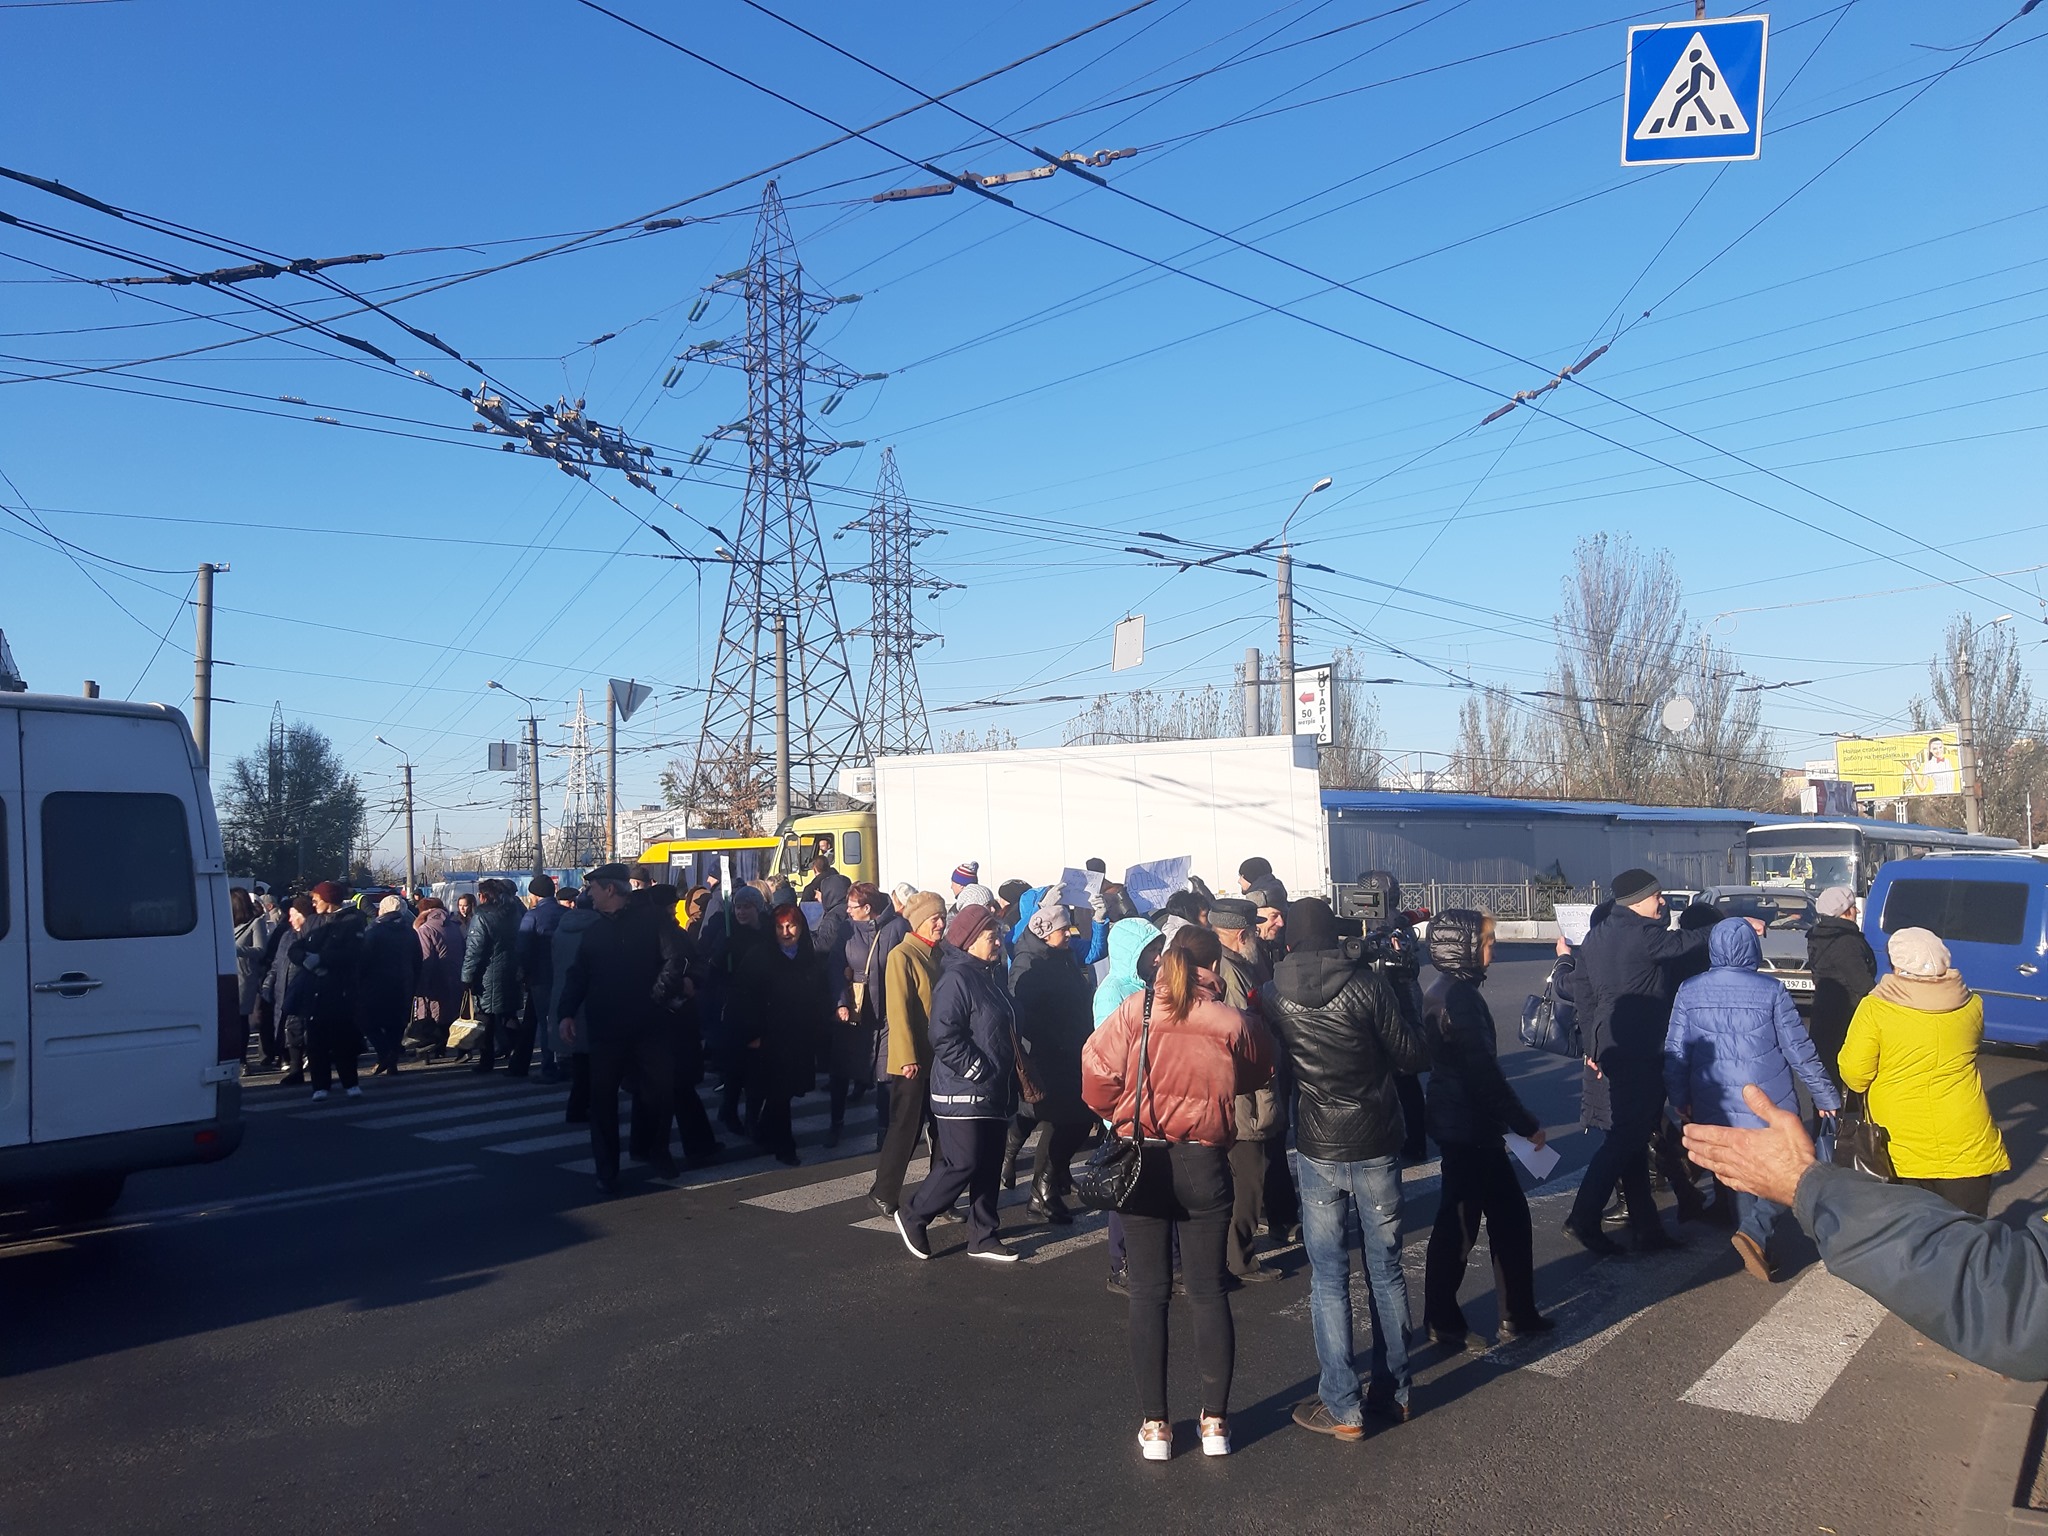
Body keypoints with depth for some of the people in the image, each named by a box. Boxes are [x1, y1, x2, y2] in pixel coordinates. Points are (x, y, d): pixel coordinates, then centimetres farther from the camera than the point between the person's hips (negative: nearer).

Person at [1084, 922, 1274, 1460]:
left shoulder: (1134, 1011, -8)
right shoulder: (1230, 1023, -7)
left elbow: (1096, 1074, -9)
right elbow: (1260, 1073, 9)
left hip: (1141, 1161, 0)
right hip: (1204, 1164, 0)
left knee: (1149, 1293, 9)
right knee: (1209, 1291, 12)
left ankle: (1154, 1425, 15)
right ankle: (1215, 1421, 20)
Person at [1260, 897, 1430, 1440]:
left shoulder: (1271, 997, -6)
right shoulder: (1367, 984, -10)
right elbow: (1413, 1056, -6)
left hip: (1319, 1150, -1)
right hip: (1378, 1145, 1)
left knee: (1329, 1278, 7)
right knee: (1386, 1270, 14)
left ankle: (1342, 1407, 10)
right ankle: (1393, 1391, 25)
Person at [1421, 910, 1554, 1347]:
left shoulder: (1451, 992, 10)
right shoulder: (1459, 999, -21)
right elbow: (1485, 1073, -23)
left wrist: (1514, 1120, 19)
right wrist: (1527, 1124, -14)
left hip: (1470, 1126, 10)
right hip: (1468, 1129, -10)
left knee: (1510, 1215, 15)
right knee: (1458, 1227, 2)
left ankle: (1518, 1313, 24)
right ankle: (1443, 1322, 16)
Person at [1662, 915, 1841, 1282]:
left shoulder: (1689, 991, -4)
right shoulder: (1771, 991, -11)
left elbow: (1675, 1052, 1)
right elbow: (1799, 1051, -5)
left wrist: (1679, 1099, 15)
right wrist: (1826, 1095, 8)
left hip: (1717, 1110, 3)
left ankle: (1756, 1249, 23)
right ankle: (1755, 1230, -11)